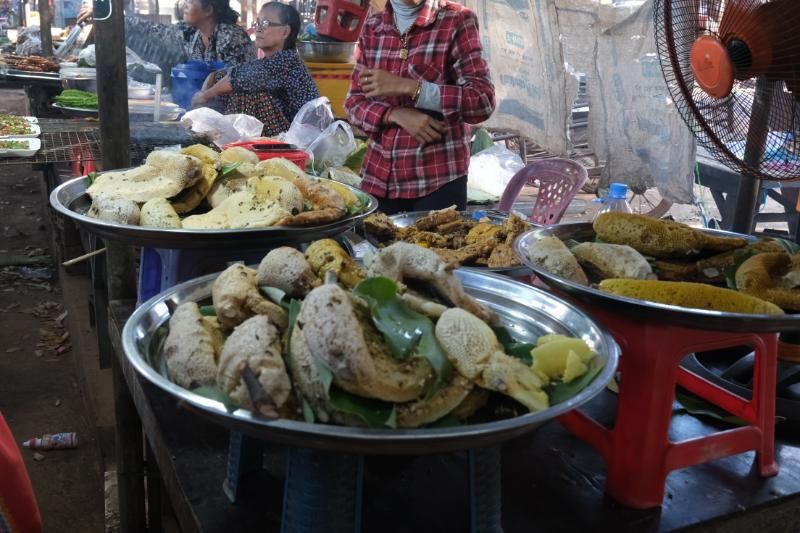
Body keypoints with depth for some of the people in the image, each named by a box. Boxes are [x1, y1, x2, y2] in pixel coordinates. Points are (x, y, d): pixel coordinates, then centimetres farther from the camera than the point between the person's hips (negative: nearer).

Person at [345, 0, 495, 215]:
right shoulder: (372, 27, 8)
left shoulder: (457, 20, -4)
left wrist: (408, 87, -19)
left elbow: (483, 101, -11)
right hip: (378, 177, 4)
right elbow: (354, 102, 8)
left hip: (439, 179, -4)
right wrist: (397, 114, -12)